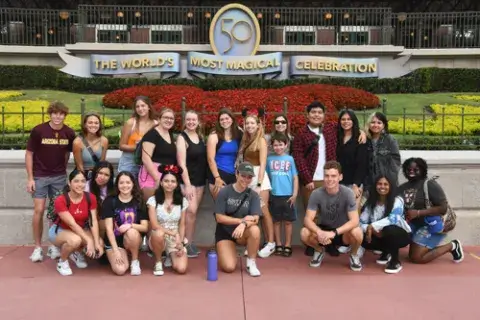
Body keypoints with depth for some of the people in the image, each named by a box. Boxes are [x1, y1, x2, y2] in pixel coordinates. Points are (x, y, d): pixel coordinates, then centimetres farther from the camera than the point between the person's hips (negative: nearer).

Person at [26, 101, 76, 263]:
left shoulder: (69, 133, -6)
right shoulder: (38, 131, -13)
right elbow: (29, 154, -6)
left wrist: (62, 169, 10)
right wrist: (30, 178, -8)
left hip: (59, 177, 2)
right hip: (40, 176, -2)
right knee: (39, 210, -6)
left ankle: (54, 246, 16)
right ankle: (38, 248, 7)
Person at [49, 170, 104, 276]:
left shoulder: (90, 198, -12)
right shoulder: (60, 200, -25)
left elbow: (93, 221, -16)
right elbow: (72, 224, -29)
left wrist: (97, 243, -27)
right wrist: (88, 241, -35)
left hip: (80, 230, 5)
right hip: (59, 230, -5)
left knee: (100, 243, -21)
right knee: (75, 240, -38)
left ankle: (76, 252, 12)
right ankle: (62, 262, -5)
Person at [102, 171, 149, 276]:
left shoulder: (139, 201, -3)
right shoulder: (109, 201, -7)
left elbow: (145, 227, -7)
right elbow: (108, 228, -11)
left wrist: (130, 225, -27)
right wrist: (116, 250, -19)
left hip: (133, 239, 1)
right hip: (114, 240, -1)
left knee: (131, 232, -35)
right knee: (120, 270, -23)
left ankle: (135, 261, -8)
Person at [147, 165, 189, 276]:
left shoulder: (182, 201, 0)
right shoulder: (153, 200, -8)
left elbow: (182, 225, 3)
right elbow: (154, 225, -15)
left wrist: (180, 242, -11)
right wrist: (174, 234, -21)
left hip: (176, 240, 2)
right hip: (159, 237, -2)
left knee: (181, 268, -20)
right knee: (158, 233, -40)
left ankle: (170, 255, 18)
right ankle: (158, 262, -9)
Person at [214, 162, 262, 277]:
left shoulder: (253, 195, -4)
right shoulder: (224, 192, -10)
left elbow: (255, 220, -15)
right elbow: (219, 218, -14)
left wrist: (244, 224, -37)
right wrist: (242, 220, -17)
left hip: (243, 233, 2)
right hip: (224, 232, -2)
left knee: (255, 230, -34)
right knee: (229, 267, -19)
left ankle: (251, 263, -10)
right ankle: (221, 251, 18)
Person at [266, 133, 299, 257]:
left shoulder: (290, 159, 0)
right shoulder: (269, 159, 3)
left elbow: (295, 177, 1)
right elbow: (266, 177, 8)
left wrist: (295, 194, -5)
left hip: (288, 195, -1)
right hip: (274, 195, 1)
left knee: (288, 221, 6)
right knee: (276, 221, 10)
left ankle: (288, 245, 16)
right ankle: (278, 245, 20)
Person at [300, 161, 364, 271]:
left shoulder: (347, 193, -21)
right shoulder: (316, 194, -17)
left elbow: (354, 221, -27)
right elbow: (308, 219, -20)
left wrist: (334, 232, -40)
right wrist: (319, 232, -41)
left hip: (343, 232, -1)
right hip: (324, 230, 2)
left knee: (357, 232, -35)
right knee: (304, 233, -28)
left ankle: (354, 255, 1)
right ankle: (319, 251, 7)